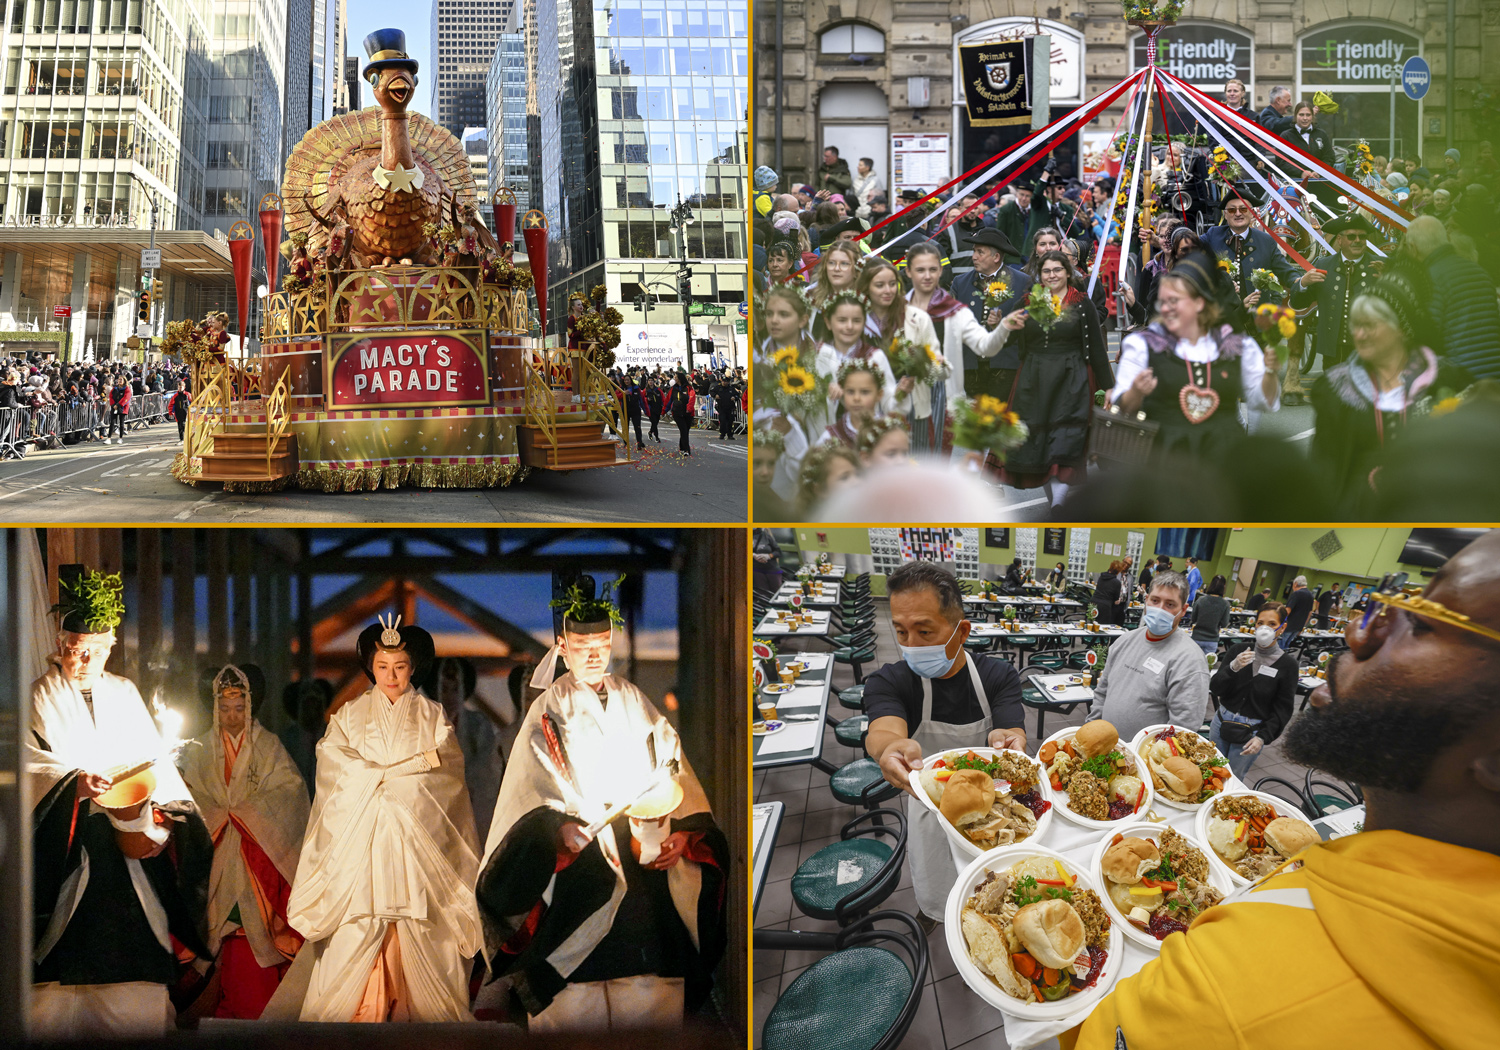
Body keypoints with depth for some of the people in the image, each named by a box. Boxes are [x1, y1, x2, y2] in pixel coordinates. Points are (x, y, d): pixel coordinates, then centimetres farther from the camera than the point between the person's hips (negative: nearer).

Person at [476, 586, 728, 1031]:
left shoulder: (634, 703, 14)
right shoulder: (549, 711, 4)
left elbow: (671, 772, 12)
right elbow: (532, 789, -5)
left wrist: (682, 831, -3)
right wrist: (558, 827, -23)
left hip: (647, 860, 3)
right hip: (577, 857, -3)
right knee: (577, 992, -7)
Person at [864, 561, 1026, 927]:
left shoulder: (998, 676, -12)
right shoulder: (889, 683, -16)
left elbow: (1014, 733, -28)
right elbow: (881, 731, -37)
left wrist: (1006, 742, -55)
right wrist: (892, 747, -63)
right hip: (931, 809, -1)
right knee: (934, 900, 15)